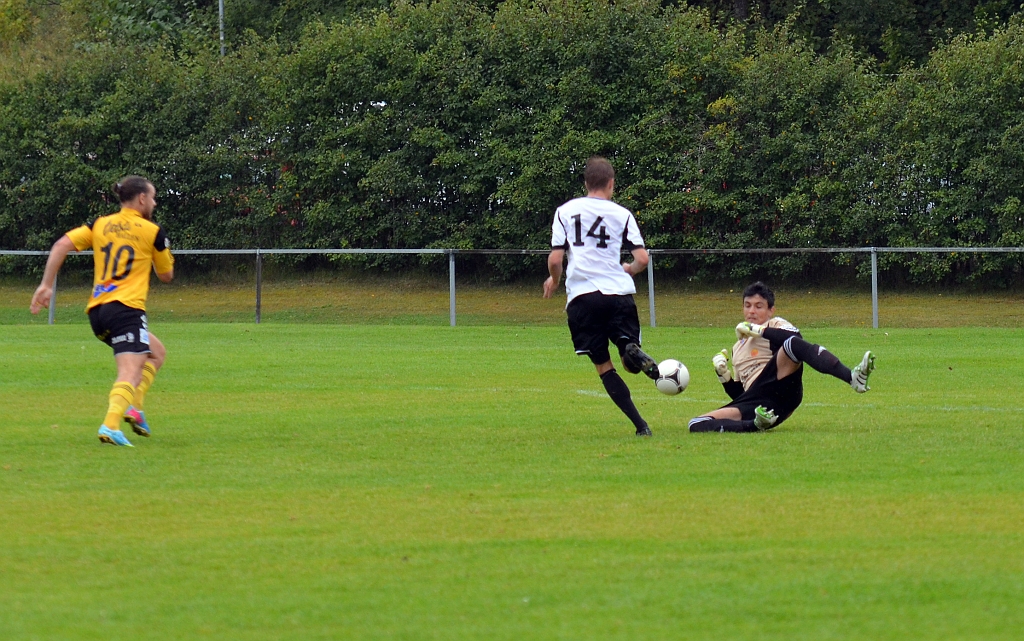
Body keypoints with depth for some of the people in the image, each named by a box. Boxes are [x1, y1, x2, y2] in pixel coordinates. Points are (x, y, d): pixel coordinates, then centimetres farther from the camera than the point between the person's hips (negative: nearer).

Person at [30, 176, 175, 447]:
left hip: (97, 311, 6)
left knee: (157, 353, 25)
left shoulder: (100, 225, 13)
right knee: (130, 372, -15)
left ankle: (134, 406, 9)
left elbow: (61, 246, 2)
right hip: (127, 309, -6)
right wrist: (165, 251, 31)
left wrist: (46, 285, 4)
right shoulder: (152, 232, 2)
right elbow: (166, 275, 13)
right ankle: (110, 425, -38)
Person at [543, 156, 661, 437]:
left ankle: (640, 424, -5)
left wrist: (553, 281, 24)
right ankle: (635, 354, -29)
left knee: (603, 366, 9)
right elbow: (642, 259, 2)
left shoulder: (565, 211, 8)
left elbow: (555, 259, 2)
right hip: (618, 292, 0)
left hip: (581, 295, 0)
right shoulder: (622, 214, 8)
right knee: (630, 361, 10)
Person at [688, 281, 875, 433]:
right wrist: (723, 374, 15)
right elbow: (738, 394, 32)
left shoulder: (775, 325, 17)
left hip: (779, 386, -5)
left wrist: (758, 330, -5)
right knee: (696, 425, -17)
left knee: (791, 344, -34)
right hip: (755, 401, 5)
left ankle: (852, 378, -52)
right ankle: (755, 424, -35)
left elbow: (795, 338, -9)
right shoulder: (738, 348, 35)